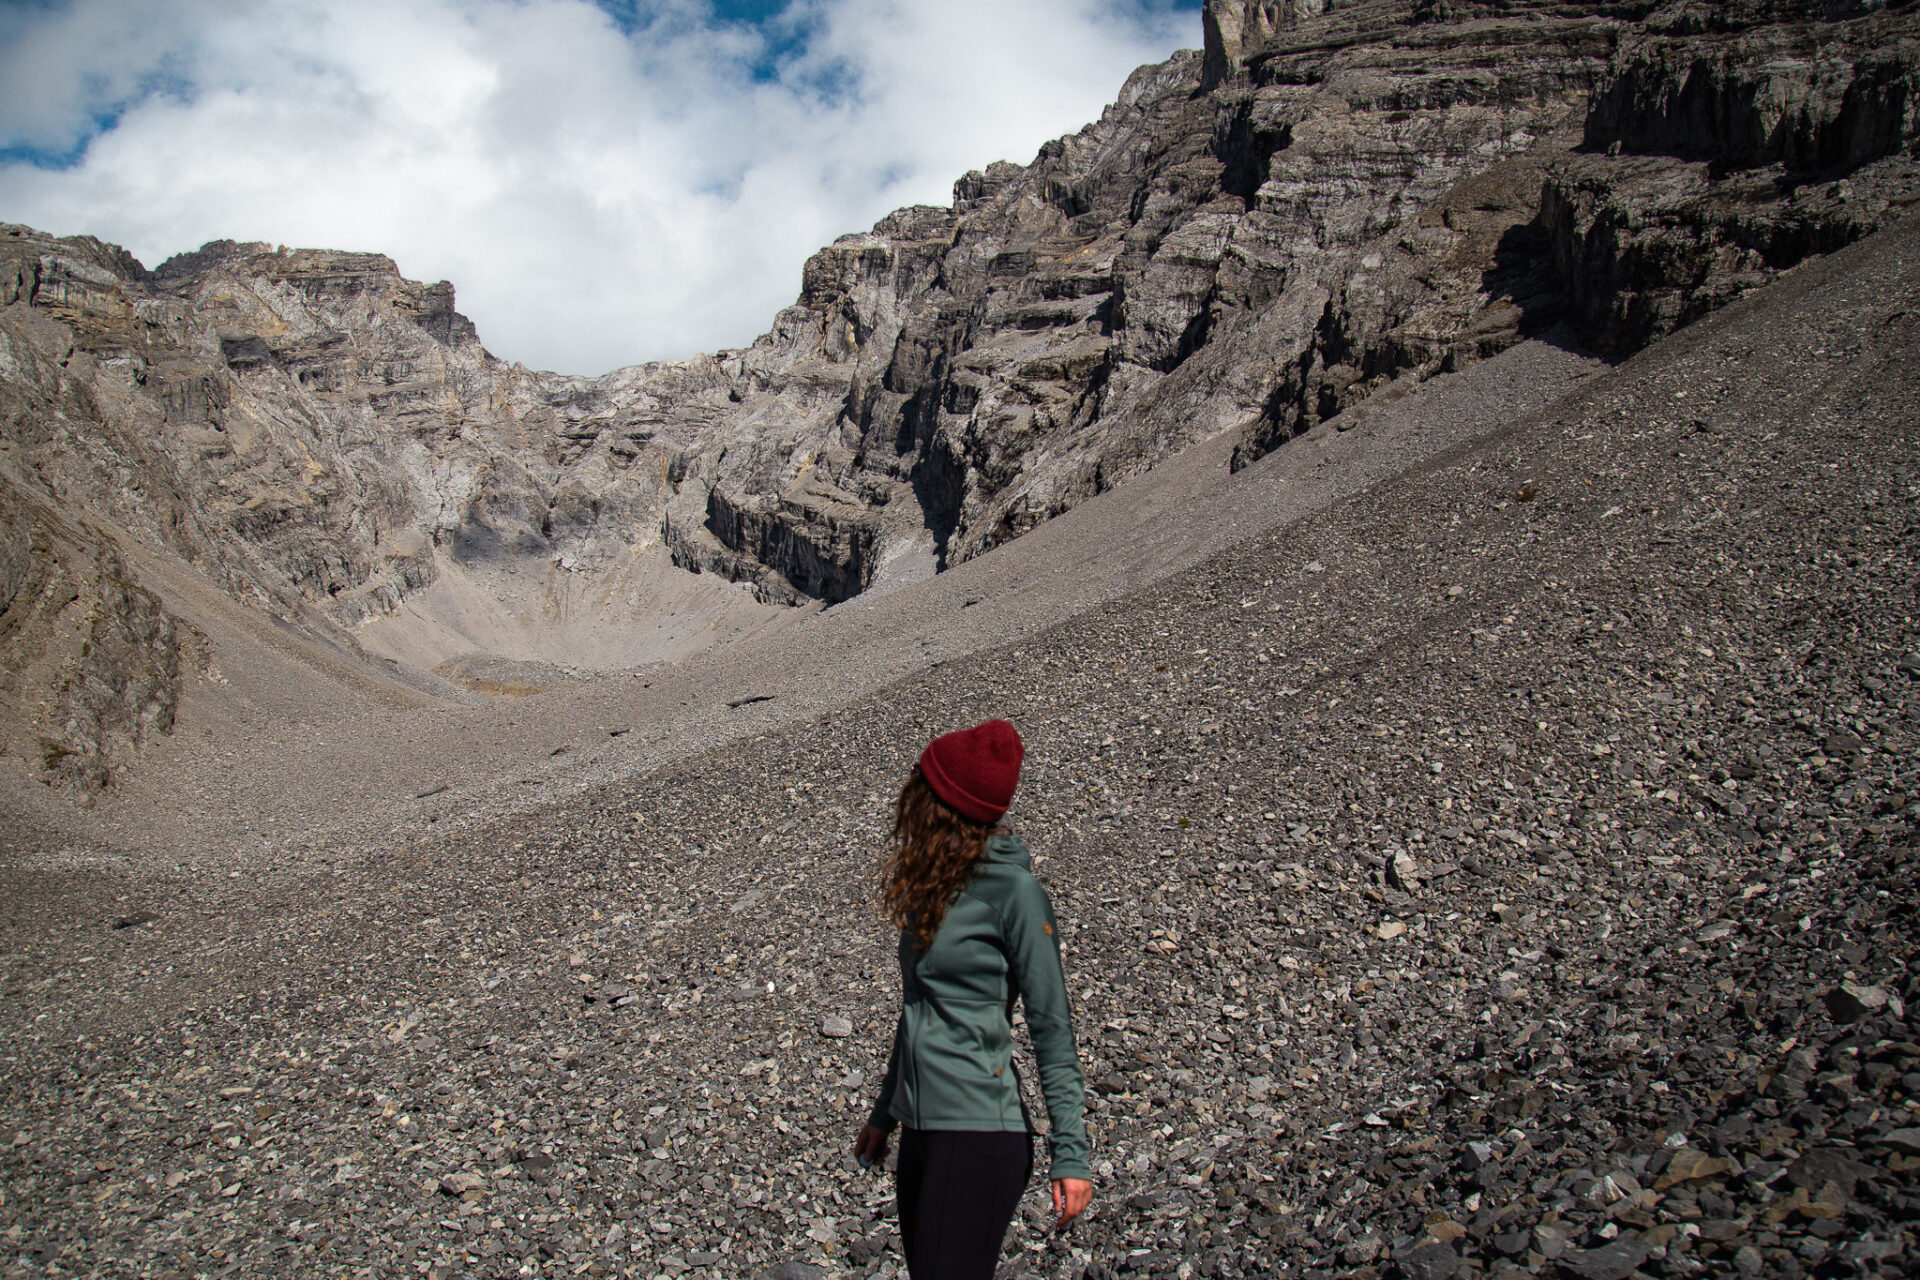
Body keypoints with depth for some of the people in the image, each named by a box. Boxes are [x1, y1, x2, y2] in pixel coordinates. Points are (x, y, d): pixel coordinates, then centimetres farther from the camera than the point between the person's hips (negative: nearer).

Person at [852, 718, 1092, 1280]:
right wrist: (885, 1111, 25)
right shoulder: (934, 883, 10)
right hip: (921, 1131, 8)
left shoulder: (1012, 888, -12)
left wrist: (1069, 1151, -13)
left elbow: (1051, 1026, -11)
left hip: (980, 1135, -8)